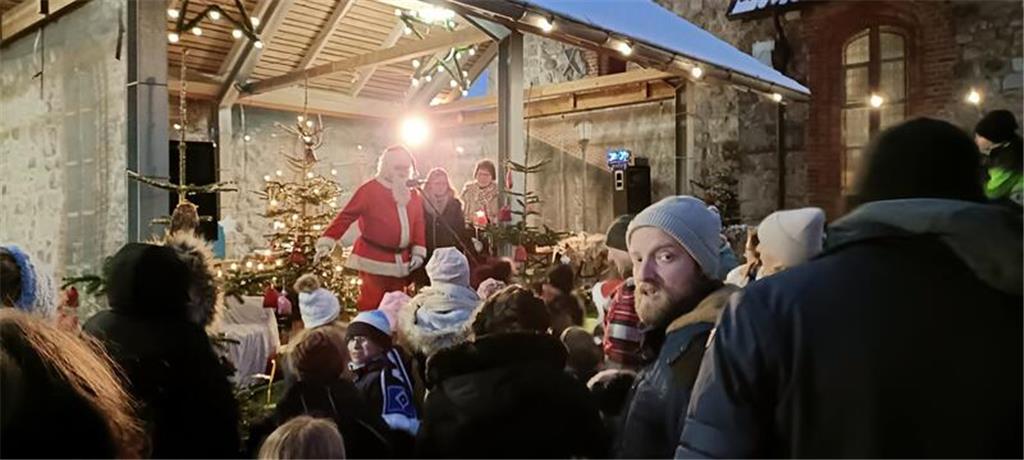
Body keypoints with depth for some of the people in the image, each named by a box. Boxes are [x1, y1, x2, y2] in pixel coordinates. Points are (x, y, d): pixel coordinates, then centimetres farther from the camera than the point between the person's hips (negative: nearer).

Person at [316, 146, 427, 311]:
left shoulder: (414, 195, 10)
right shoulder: (370, 189, -8)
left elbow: (418, 225, 12)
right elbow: (346, 216, -13)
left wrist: (418, 252, 1)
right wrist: (327, 242, -21)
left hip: (400, 261, 6)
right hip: (374, 259, -6)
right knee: (371, 304, -4)